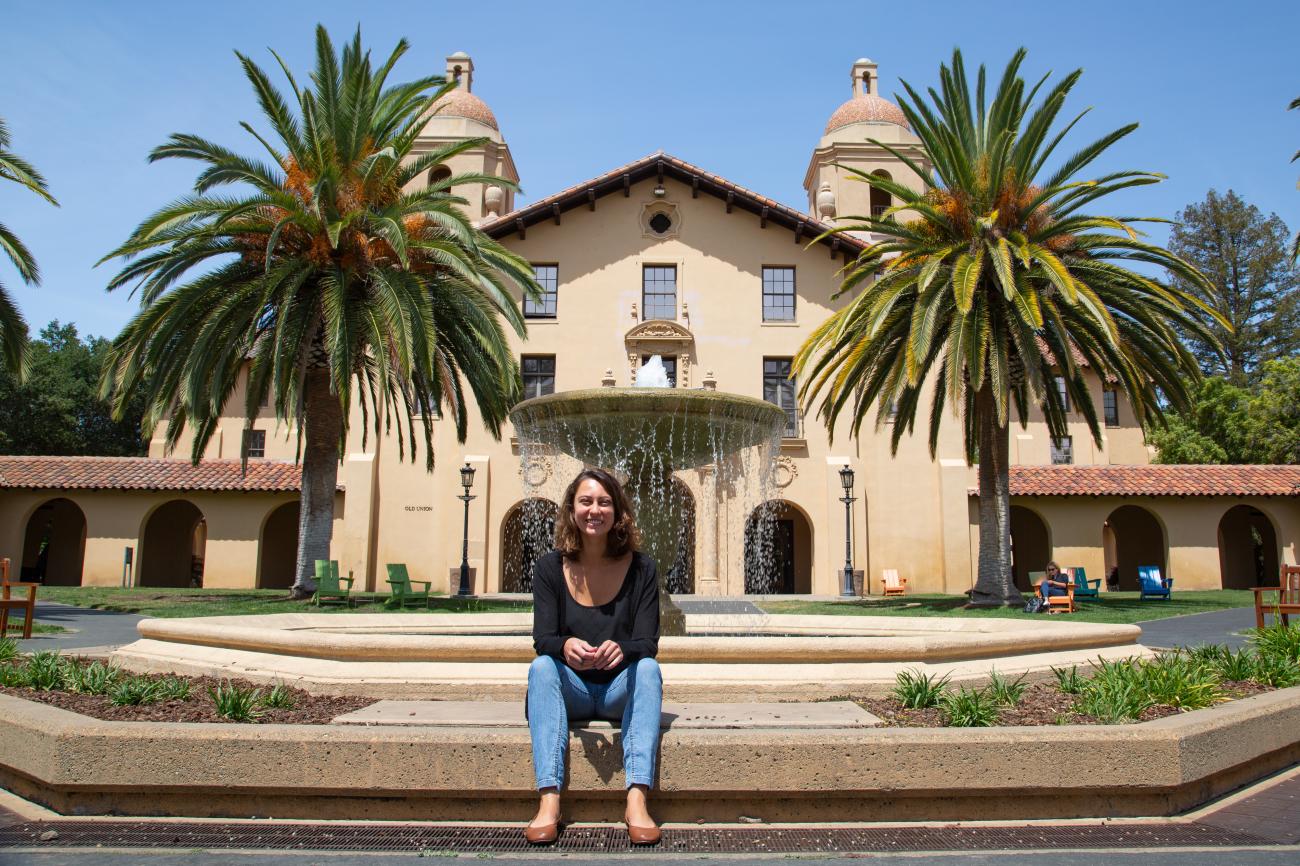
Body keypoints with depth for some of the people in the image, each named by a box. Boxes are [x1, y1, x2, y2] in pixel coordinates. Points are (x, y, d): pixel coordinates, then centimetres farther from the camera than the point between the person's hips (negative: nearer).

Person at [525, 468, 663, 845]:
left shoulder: (640, 568, -6)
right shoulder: (550, 567, -4)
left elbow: (648, 642, -12)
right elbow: (543, 638, -12)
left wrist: (622, 650, -36)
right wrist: (564, 647, -37)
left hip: (622, 690, 0)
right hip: (572, 691, 1)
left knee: (649, 668, -30)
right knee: (541, 666, -28)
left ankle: (637, 800, -40)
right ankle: (549, 800, -38)